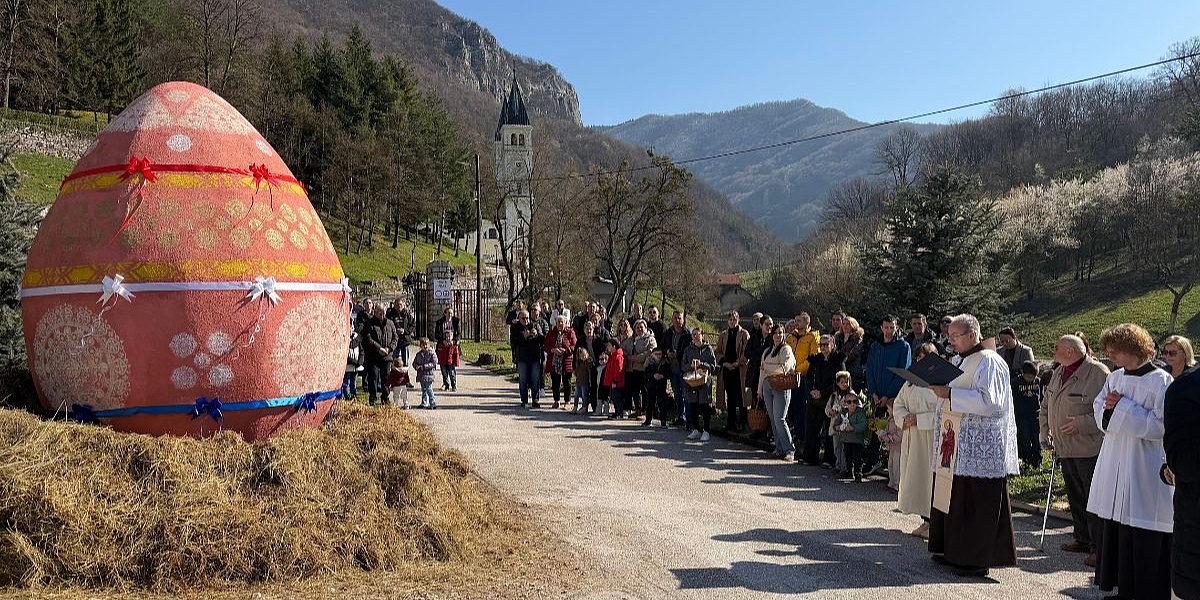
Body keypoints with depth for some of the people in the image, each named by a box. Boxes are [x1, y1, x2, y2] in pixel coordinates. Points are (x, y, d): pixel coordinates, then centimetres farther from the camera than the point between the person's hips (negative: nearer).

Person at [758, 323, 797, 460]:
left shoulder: (786, 349, 0)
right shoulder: (767, 351, 20)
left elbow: (784, 367, -12)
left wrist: (767, 367, -4)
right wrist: (760, 389, 19)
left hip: (781, 386, -6)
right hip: (767, 385, 6)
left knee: (779, 419, -14)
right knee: (773, 419, 5)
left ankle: (789, 450, -9)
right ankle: (779, 449, 12)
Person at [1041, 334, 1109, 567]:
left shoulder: (1098, 373, -14)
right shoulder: (1058, 373, 12)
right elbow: (1045, 405, 24)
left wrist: (1081, 424, -22)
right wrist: (1045, 432, 17)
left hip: (1090, 449, -8)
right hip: (1065, 448, 8)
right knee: (1074, 496, 16)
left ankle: (1099, 547, 2)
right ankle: (1083, 539, 28)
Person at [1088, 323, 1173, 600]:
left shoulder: (1161, 381, -9)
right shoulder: (1114, 378, 11)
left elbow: (1160, 425, -15)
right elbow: (1098, 410, 16)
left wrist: (1123, 407, -15)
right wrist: (1109, 408, -5)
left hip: (1144, 470, -7)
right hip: (1114, 468, 7)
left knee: (1144, 539, -2)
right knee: (1113, 531, 12)